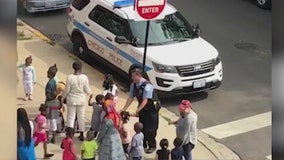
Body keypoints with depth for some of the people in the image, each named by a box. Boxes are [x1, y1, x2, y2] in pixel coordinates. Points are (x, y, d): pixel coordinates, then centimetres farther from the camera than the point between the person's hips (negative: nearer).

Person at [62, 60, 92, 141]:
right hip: (81, 100, 1)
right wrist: (90, 94, 17)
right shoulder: (84, 77, -15)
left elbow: (67, 90, -11)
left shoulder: (70, 77, -17)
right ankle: (81, 134, 26)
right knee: (81, 117, 16)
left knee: (71, 117, 11)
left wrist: (62, 97, 7)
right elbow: (87, 90, -7)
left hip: (72, 100, -1)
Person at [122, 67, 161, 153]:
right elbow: (131, 98, -4)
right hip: (142, 108, 7)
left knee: (150, 128, -1)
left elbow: (145, 100, -30)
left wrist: (137, 110, -38)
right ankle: (143, 145, 28)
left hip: (152, 108, -7)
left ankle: (152, 146, 16)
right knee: (142, 127, 13)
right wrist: (124, 109, -11)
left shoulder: (147, 86, -30)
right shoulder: (133, 85, -8)